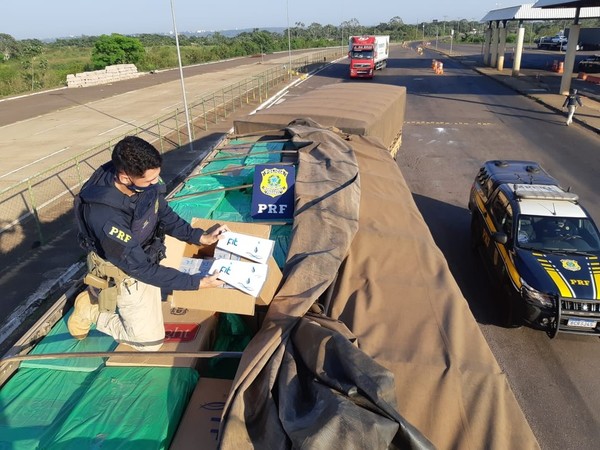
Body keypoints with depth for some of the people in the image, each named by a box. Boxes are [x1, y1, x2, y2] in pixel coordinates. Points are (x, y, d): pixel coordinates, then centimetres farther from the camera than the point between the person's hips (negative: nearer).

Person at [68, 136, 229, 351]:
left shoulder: (144, 180, -21)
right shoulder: (106, 219, -40)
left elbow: (165, 216, -1)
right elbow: (140, 268, -28)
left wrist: (201, 237, -9)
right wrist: (197, 283, -27)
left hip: (146, 255, 7)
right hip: (125, 272, -6)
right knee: (150, 342, 5)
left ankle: (98, 293, 28)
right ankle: (92, 311, 20)